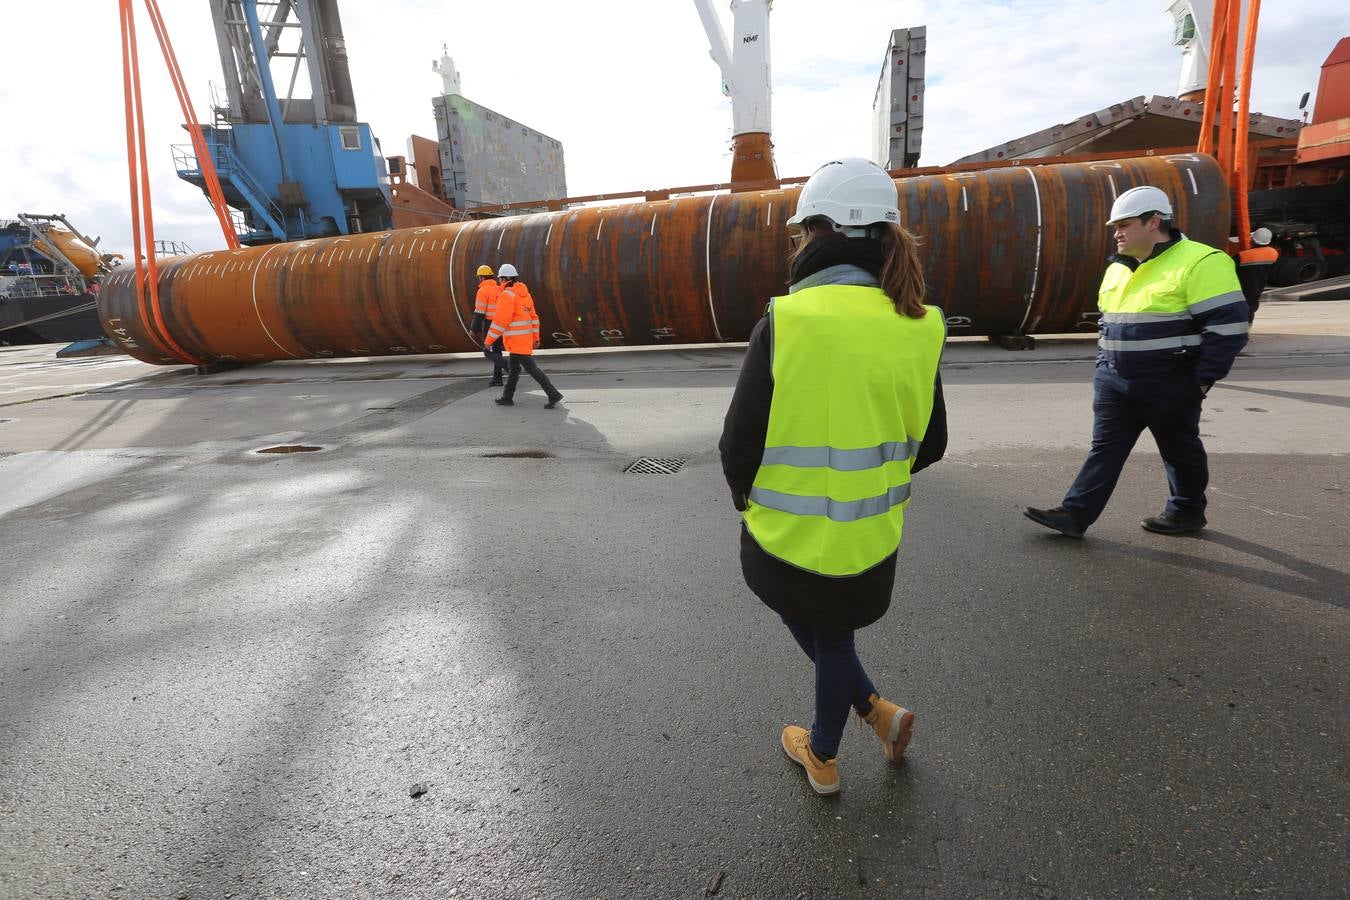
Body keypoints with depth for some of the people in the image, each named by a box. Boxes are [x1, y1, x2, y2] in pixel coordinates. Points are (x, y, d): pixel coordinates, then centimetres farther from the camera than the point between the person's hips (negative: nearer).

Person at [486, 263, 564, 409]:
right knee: (514, 368, 17)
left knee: (531, 368, -7)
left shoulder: (508, 295, -16)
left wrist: (489, 340, -10)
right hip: (525, 339, 9)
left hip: (516, 341, -9)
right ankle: (507, 398, 27)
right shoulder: (525, 294, 11)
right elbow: (533, 317, 14)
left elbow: (500, 321, -18)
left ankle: (553, 394, -10)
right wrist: (536, 338, 18)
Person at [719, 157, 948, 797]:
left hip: (784, 535, -3)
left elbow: (739, 443, -16)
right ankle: (822, 753, 41)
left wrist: (745, 497, 5)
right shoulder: (919, 328, -7)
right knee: (833, 636, 27)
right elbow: (929, 445, 2)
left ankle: (875, 709, 33)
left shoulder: (783, 322, -20)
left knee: (810, 628, 28)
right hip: (870, 541, 4)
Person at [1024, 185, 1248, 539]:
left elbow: (1228, 324, -17)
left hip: (1168, 386, -6)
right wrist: (1104, 368, 15)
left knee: (1179, 449, 12)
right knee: (1105, 448, 4)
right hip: (1115, 382, 7)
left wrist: (1201, 380, -15)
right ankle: (1075, 514, 2)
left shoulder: (1199, 263, -14)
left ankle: (1187, 511, 30)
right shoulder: (1118, 269, 11)